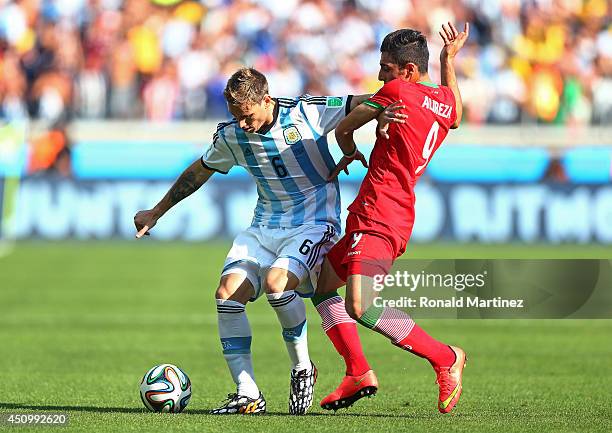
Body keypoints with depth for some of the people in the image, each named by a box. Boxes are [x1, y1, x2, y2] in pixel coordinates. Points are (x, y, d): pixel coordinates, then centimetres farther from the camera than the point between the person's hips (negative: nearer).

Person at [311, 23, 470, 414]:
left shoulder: (398, 91, -10)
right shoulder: (447, 99, 13)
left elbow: (344, 128, 1)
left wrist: (350, 154, 22)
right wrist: (449, 59, 47)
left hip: (378, 218, -11)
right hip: (398, 218, 11)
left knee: (359, 306, -25)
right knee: (321, 282, 18)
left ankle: (445, 357, -14)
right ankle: (358, 373, 11)